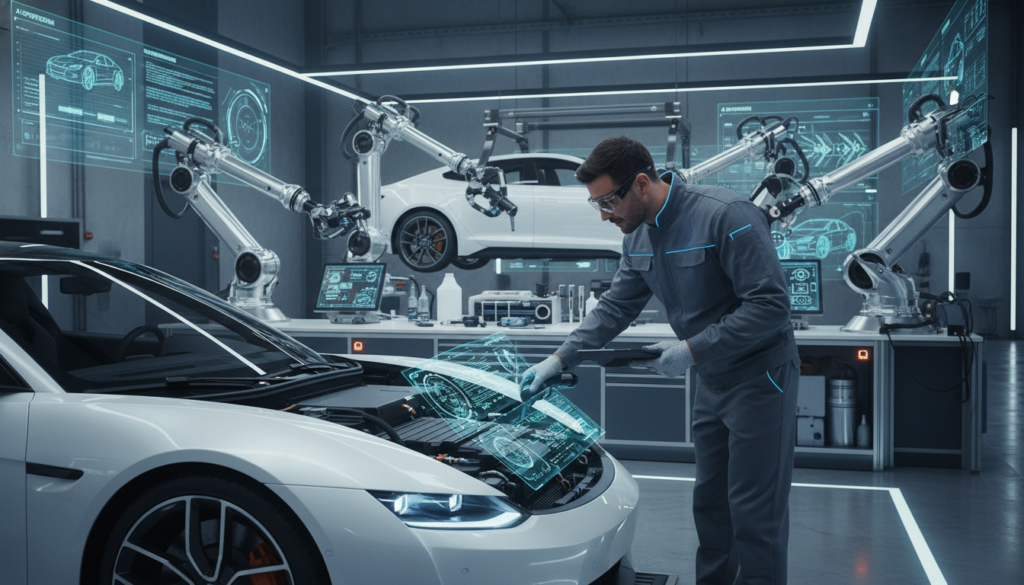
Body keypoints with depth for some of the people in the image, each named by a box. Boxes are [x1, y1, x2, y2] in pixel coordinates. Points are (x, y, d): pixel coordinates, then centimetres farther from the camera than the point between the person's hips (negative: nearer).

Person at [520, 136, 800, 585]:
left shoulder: (725, 215, -23)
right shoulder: (638, 236, 4)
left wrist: (692, 351, -26)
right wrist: (560, 359, 3)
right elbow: (614, 308, 12)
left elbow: (771, 305, -25)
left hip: (759, 375, -8)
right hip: (711, 381, 8)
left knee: (754, 511, -4)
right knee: (710, 501, 16)